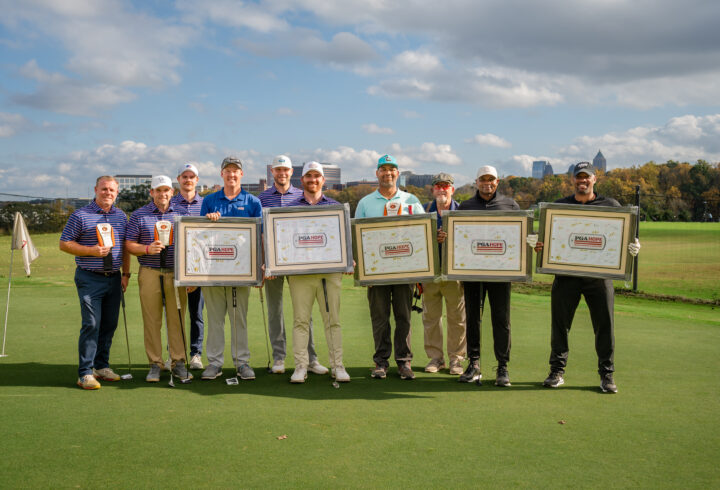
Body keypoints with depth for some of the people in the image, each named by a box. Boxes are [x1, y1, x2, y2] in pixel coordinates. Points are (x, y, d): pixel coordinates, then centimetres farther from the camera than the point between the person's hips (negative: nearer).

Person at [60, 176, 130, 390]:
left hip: (114, 278, 5)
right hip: (90, 278, -5)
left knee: (110, 323, 8)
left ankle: (102, 366, 21)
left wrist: (126, 273, 11)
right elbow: (64, 244, -4)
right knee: (91, 324, -9)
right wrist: (92, 251, -15)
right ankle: (85, 373, -3)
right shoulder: (80, 215, -3)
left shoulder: (121, 216, 13)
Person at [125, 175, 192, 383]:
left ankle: (178, 362, 11)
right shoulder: (139, 215, 6)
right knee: (152, 320, 1)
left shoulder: (181, 213, 10)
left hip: (176, 273, 1)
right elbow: (129, 245, 4)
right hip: (149, 273, -1)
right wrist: (147, 249, -15)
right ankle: (155, 364, 9)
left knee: (177, 319, 3)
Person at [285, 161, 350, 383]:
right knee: (300, 320, 0)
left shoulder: (335, 207, 13)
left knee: (333, 319, 2)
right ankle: (300, 366, 6)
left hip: (330, 271, 0)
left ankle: (337, 365, 8)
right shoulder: (291, 208, 12)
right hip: (300, 272, 0)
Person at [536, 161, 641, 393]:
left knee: (605, 325, 1)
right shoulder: (559, 206, 12)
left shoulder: (611, 206, 8)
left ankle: (607, 374, 12)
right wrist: (539, 245, -8)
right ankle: (557, 371, 16)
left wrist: (632, 248, -13)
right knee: (560, 323, 4)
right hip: (566, 273, 1)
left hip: (599, 273, -1)